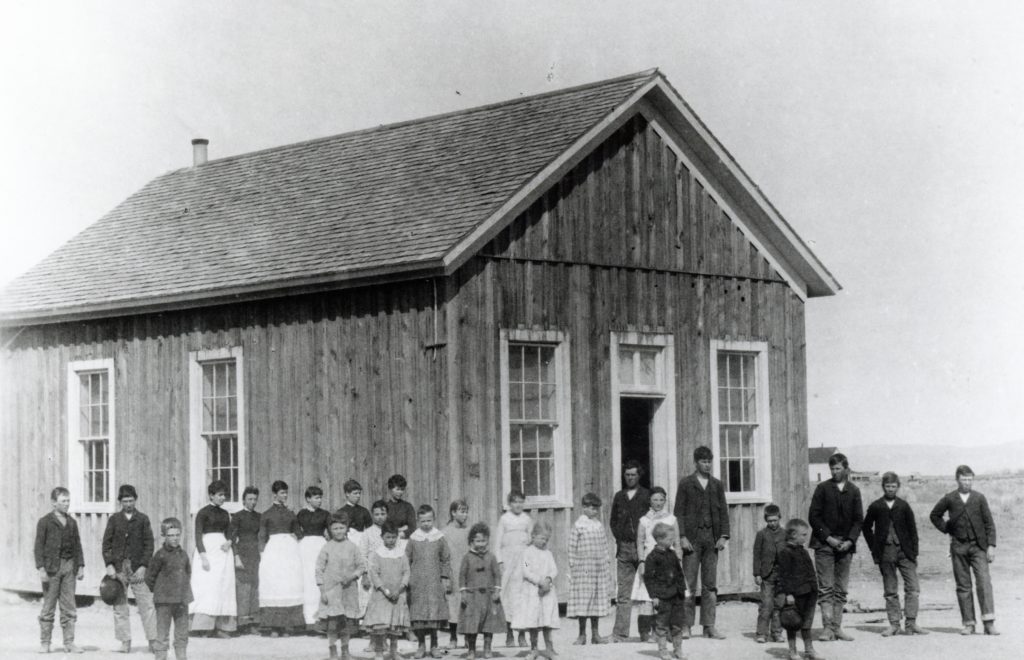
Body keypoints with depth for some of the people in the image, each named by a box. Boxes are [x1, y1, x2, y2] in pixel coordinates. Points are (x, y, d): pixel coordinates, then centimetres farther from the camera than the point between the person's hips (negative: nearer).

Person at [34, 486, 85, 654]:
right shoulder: (45, 522, -2)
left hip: (69, 566, 4)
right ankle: (44, 643, 8)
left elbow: (77, 545, 15)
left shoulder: (72, 522, 12)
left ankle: (69, 643, 6)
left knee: (69, 607, 2)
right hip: (51, 567, -4)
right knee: (48, 607, 0)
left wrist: (81, 566, 8)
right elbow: (39, 546, -5)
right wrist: (41, 569, -12)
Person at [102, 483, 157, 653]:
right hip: (118, 569, 1)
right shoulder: (114, 519, 8)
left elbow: (149, 544, 3)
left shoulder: (142, 519, 6)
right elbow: (106, 543, 6)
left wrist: (143, 566, -6)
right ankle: (125, 642, 8)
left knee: (147, 605, -4)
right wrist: (109, 565, -5)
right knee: (120, 607, 2)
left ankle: (153, 641, 0)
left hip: (138, 569, -1)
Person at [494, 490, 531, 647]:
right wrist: (500, 561, -4)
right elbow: (497, 542, 3)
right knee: (508, 594, -4)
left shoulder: (527, 519, 10)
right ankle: (509, 635, 3)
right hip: (508, 558, -2)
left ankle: (522, 636, 2)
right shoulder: (504, 519, 4)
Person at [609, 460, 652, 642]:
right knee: (623, 592, -2)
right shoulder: (619, 497, 16)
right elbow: (613, 521, 21)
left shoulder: (647, 495, 6)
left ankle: (645, 631, 3)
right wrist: (619, 538, 7)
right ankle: (620, 633, -4)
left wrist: (644, 541, -6)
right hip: (624, 547, 2)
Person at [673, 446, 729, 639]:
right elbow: (678, 512, 0)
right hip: (692, 538, -3)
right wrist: (682, 536, -10)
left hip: (712, 538, 3)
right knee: (689, 585, -4)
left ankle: (709, 627, 6)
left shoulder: (717, 485, 13)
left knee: (711, 585, 3)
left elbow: (723, 511, 11)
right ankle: (686, 626, 0)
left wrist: (724, 535, -1)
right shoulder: (685, 483, 4)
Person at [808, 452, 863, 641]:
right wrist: (828, 537, -10)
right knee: (826, 588, -7)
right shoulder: (823, 488, 3)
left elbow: (859, 519, 7)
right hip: (824, 544, -3)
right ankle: (827, 628, -9)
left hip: (845, 546, 3)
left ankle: (837, 627, 8)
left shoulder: (854, 491, 10)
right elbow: (813, 516, 0)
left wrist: (850, 540, -7)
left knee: (841, 589, 4)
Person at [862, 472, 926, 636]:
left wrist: (913, 552, -1)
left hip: (904, 551, 0)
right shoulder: (875, 507, 5)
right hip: (885, 553, 0)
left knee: (913, 588, -8)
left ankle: (911, 623, -6)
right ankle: (894, 624, 6)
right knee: (890, 591, 2)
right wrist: (874, 548, 4)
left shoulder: (903, 506, 6)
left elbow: (912, 529, 7)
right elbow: (866, 527, 12)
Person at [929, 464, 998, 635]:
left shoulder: (979, 498, 4)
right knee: (963, 586, 2)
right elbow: (935, 515, 18)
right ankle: (968, 624, 6)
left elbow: (989, 523, 3)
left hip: (978, 546, -1)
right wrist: (947, 530, 6)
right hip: (958, 546, 1)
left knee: (984, 582, -13)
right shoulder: (949, 499, 4)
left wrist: (991, 545, -5)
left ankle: (989, 623, -18)